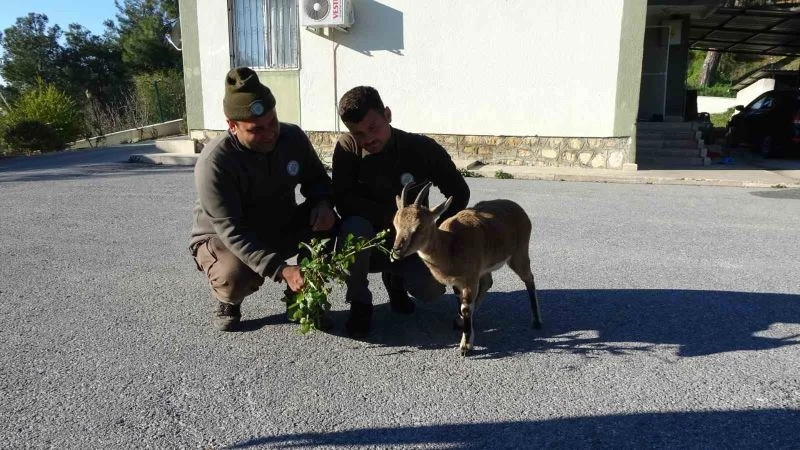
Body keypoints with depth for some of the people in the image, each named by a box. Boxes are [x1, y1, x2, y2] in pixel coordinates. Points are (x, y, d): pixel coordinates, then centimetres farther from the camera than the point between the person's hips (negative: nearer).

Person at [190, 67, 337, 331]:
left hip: (280, 230, 4)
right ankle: (228, 301, 3)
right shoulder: (214, 163, -29)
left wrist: (322, 203, -23)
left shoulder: (293, 138, -14)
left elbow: (316, 179, 3)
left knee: (331, 225, -21)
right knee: (234, 277, -37)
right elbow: (233, 232, -33)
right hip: (222, 239, -4)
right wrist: (280, 270, -45)